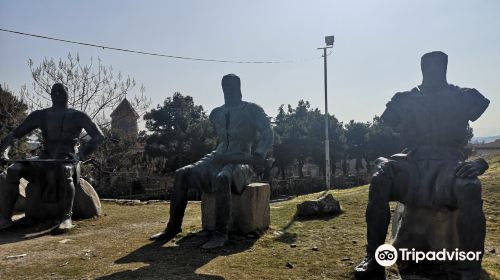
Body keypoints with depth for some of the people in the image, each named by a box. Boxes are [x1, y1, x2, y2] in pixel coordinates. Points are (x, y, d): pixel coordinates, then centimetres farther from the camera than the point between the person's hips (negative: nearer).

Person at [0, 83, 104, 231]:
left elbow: (98, 136, -7)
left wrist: (81, 154, -23)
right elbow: (14, 134, 13)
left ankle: (66, 218, -38)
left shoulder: (78, 116, 6)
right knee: (14, 170, -22)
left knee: (64, 170, -40)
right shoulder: (40, 115, 16)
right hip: (45, 162, 4)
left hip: (68, 160, -4)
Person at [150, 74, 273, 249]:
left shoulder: (252, 110, 1)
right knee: (182, 174, -16)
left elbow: (267, 133, -9)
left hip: (240, 162, -6)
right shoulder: (217, 113, 17)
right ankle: (173, 226, -12)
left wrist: (256, 157, -19)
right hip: (218, 159, 6)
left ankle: (220, 234, -34)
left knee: (221, 178, -40)